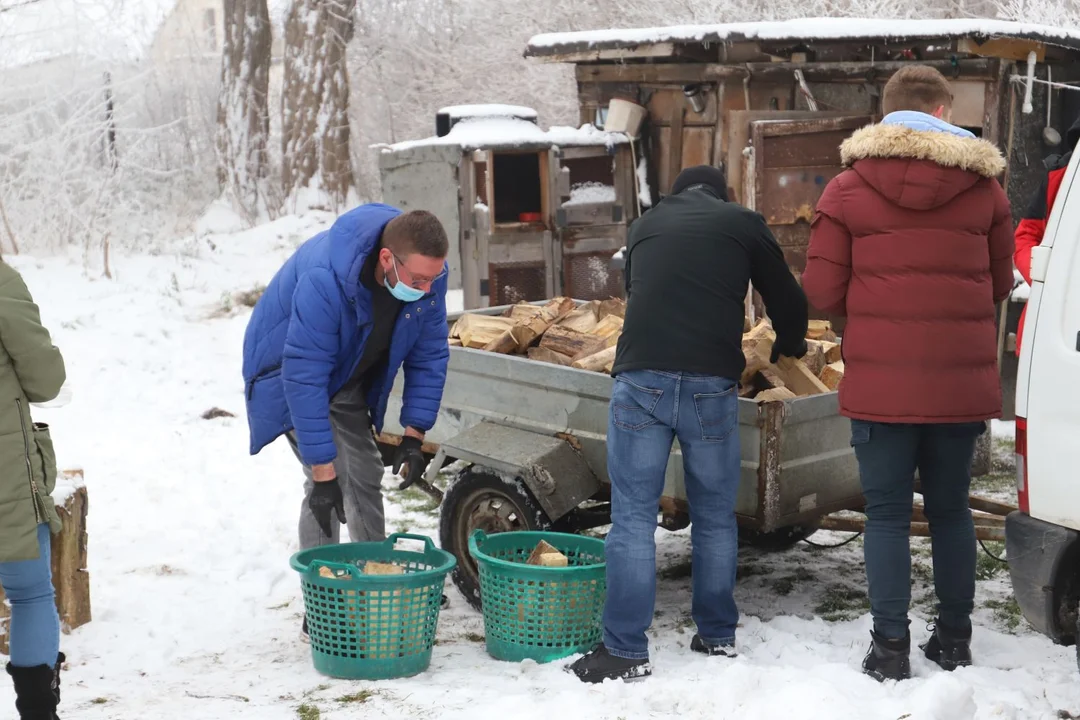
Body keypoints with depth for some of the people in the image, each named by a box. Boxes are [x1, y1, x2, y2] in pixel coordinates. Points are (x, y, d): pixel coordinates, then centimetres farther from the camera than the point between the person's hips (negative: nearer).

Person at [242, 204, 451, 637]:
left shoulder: (427, 273, -22)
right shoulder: (323, 280, -42)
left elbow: (429, 354, -9)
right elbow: (304, 377, -38)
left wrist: (414, 434, -14)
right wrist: (323, 470, -36)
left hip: (348, 379, 6)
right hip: (289, 370, -6)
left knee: (366, 476, 8)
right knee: (332, 479, -15)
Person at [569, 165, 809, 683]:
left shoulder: (645, 226, 22)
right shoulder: (744, 224, 16)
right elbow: (788, 301, 18)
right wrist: (788, 348, 41)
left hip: (641, 380, 1)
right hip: (712, 385, 0)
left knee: (633, 517, 3)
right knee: (715, 517, 14)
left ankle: (626, 650, 2)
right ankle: (718, 636, 24)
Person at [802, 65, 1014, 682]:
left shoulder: (848, 189, -3)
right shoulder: (983, 186, 2)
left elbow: (823, 294, -5)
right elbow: (1000, 284, 10)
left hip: (881, 386, -2)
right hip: (962, 384, 2)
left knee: (888, 515, 6)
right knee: (951, 509, 16)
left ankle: (891, 648, 7)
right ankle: (955, 640, 23)